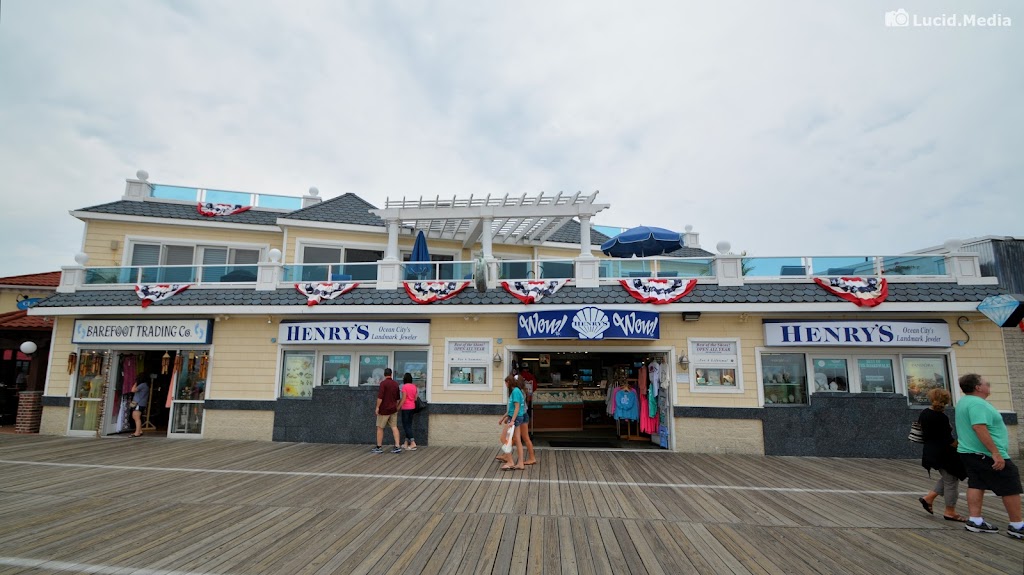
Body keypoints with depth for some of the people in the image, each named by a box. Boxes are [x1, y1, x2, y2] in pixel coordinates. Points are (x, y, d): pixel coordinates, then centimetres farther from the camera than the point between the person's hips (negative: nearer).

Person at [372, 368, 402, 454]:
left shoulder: (383, 383, -13)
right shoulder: (395, 384, 9)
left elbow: (380, 397, -19)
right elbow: (398, 398, 17)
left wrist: (377, 407, -12)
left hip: (384, 409, -6)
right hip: (393, 409, 6)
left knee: (380, 428, 5)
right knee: (394, 427, 4)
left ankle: (379, 447, 10)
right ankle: (398, 446, -2)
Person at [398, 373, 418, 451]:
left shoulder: (404, 386, -14)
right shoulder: (414, 386, 5)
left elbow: (403, 399, -16)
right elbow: (415, 398, 8)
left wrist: (398, 407, -8)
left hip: (406, 408, -7)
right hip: (412, 407, 7)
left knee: (406, 425, -1)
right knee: (409, 425, 13)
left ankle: (413, 443, -10)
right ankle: (406, 443, 19)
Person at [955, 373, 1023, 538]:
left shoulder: (964, 401, 13)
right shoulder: (977, 403, -20)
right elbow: (979, 428, -29)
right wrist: (996, 453, -28)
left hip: (969, 453, 10)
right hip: (986, 455, -10)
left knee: (976, 484, 10)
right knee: (1011, 487, 2)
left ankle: (975, 520, 10)